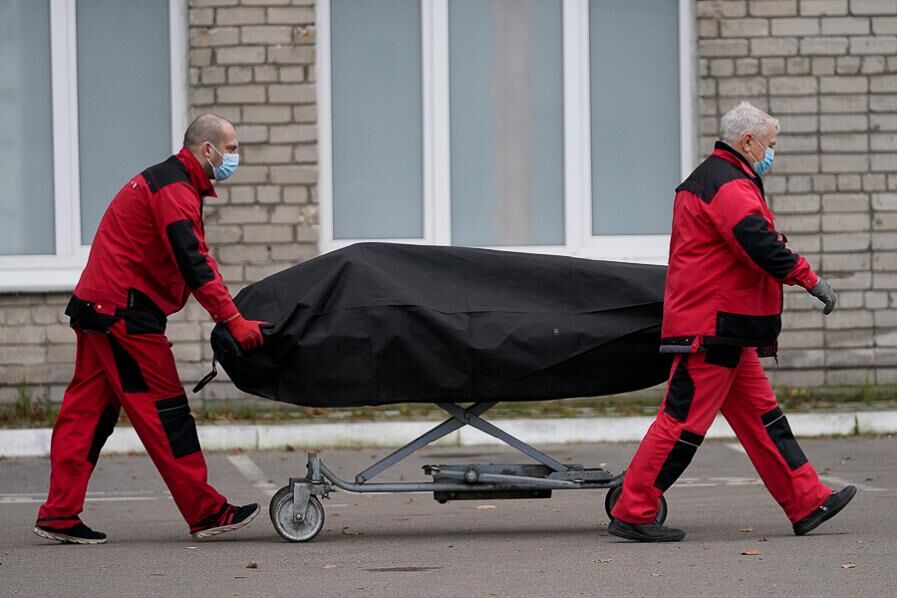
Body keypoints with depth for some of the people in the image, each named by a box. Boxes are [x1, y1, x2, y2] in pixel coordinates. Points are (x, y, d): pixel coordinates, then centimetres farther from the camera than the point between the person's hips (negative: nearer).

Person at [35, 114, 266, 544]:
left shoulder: (170, 182, 20)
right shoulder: (174, 189, -14)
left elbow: (195, 258, 23)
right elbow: (192, 263, -24)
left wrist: (231, 313, 16)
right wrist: (233, 321, -27)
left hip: (97, 307, 11)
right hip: (124, 313, -11)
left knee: (88, 411, 8)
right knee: (164, 409, -6)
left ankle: (59, 515, 6)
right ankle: (205, 512, -3)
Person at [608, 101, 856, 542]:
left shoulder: (707, 180, 21)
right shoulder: (729, 185, -14)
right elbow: (758, 243, -26)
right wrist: (809, 279, -23)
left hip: (725, 332, 12)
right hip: (711, 328, -12)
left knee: (761, 415, 11)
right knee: (684, 419, -9)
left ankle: (807, 504, 13)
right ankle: (632, 514, -7)